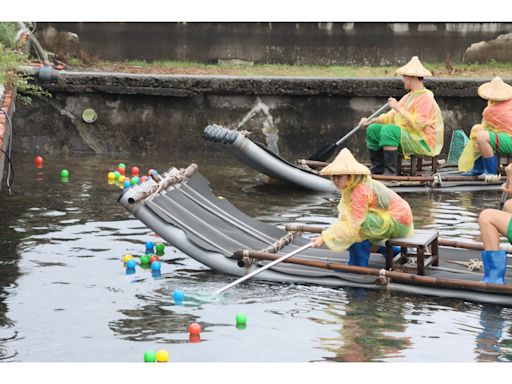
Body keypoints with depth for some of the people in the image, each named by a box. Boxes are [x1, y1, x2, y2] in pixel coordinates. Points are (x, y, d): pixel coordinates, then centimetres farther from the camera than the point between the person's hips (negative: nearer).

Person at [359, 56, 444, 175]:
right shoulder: (408, 97, 17)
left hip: (423, 142, -10)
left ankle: (390, 172, -29)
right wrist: (370, 121, 5)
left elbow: (416, 124, -25)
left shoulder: (425, 98, -14)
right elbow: (391, 116, 16)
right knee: (373, 129, 7)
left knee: (388, 130, -31)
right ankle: (377, 170, 6)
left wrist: (398, 108, -22)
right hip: (407, 135, 10)